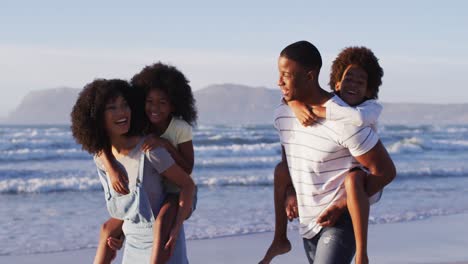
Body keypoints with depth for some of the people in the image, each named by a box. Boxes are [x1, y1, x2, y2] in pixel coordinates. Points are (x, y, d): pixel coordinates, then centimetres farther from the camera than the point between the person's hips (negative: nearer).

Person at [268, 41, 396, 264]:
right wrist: (291, 193, 2)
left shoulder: (343, 121, -23)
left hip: (340, 220, -8)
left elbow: (386, 172, -16)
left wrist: (341, 207, -19)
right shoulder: (282, 114, 1)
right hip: (307, 221, 8)